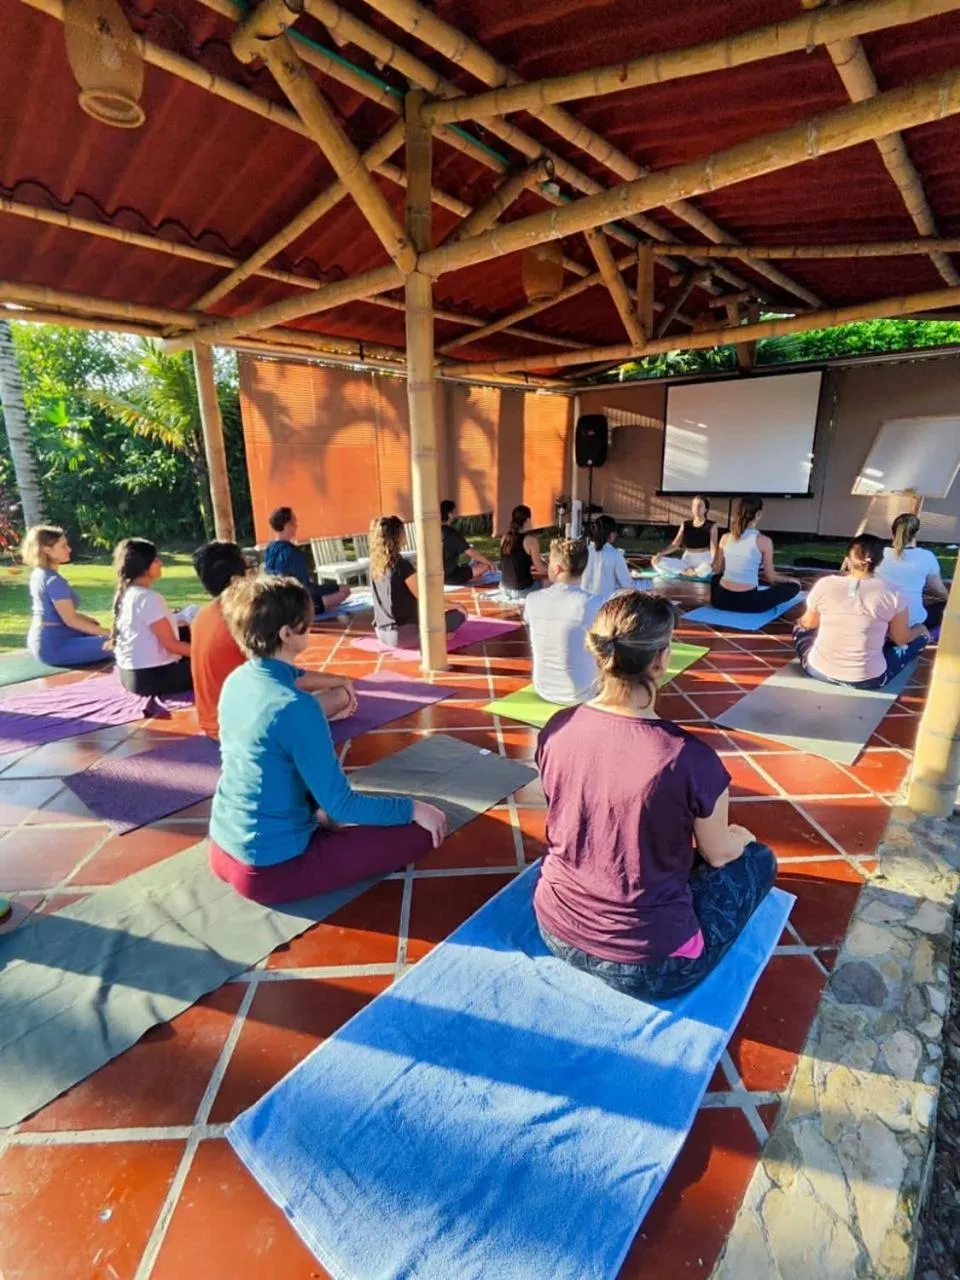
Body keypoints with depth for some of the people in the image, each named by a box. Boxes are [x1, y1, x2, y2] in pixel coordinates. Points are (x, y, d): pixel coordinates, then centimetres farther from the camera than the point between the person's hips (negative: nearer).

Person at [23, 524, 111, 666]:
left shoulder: (38, 573, 8)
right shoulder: (54, 580, -21)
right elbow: (71, 620, -21)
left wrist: (92, 620, 11)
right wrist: (108, 633, -16)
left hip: (43, 641, 10)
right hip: (54, 646, -10)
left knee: (96, 628, 28)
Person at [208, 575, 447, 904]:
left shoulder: (236, 681, -2)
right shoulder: (295, 707, -27)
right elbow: (341, 806, -21)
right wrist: (413, 808, -9)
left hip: (223, 849, 8)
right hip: (270, 867, -8)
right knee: (420, 831, -7)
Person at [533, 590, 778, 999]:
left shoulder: (558, 728, -13)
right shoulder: (690, 758, -28)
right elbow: (719, 855, -7)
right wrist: (739, 837, 18)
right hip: (646, 967, -5)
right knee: (758, 857, 17)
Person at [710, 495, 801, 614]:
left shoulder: (725, 538, 3)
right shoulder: (763, 541, -9)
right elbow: (770, 577, -1)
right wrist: (789, 580, 21)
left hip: (721, 599, 5)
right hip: (747, 601, -4)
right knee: (794, 586, 13)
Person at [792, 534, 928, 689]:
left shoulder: (824, 585, -7)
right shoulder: (892, 594, -9)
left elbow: (809, 624, 9)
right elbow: (901, 639, 5)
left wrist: (802, 621, 34)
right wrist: (920, 629, 28)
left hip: (819, 670, 1)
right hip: (866, 680, -1)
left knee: (801, 626, 31)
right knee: (920, 636, 23)